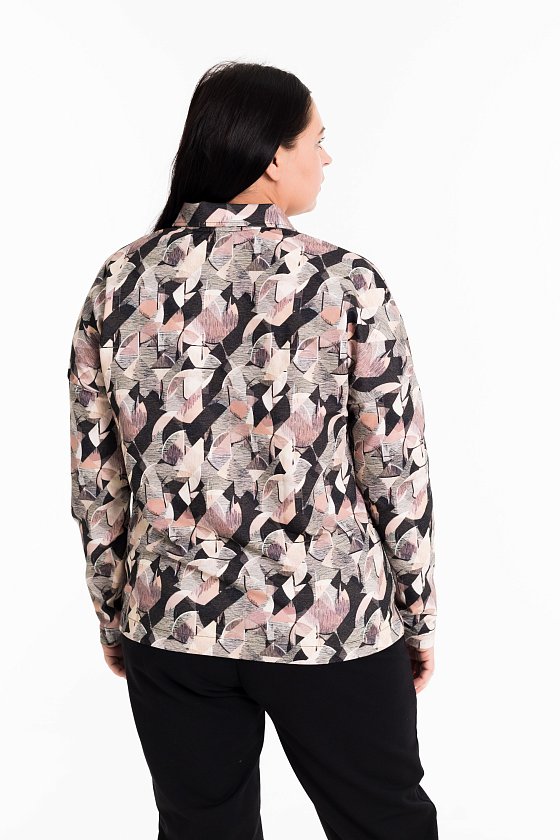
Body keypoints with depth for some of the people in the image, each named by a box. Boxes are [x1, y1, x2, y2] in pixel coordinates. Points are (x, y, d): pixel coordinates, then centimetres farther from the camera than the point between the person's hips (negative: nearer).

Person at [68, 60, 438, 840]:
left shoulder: (120, 281, -3)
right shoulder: (345, 282, -13)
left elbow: (95, 478, 1)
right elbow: (396, 473, -10)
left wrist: (114, 611, 14)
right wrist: (420, 617, 4)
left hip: (171, 625, 4)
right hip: (329, 624, -3)